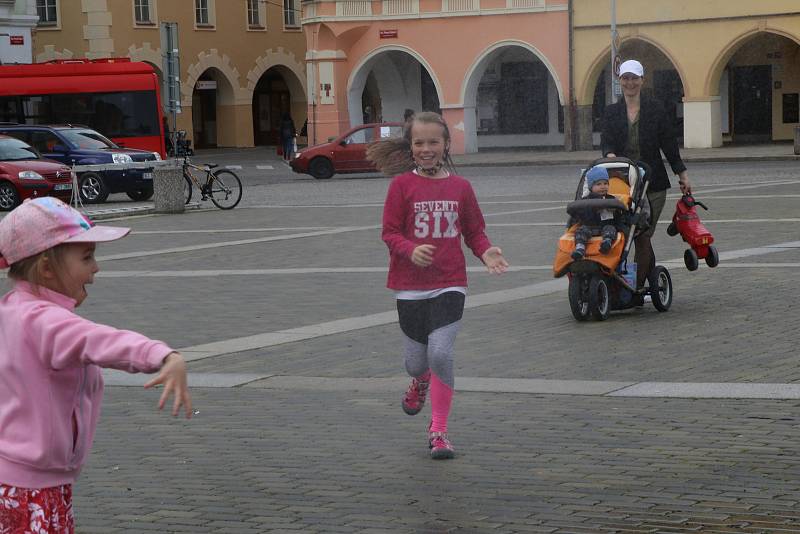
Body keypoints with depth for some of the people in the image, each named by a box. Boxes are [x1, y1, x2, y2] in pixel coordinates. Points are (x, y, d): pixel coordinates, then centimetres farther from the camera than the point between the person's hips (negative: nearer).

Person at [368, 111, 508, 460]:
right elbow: (390, 232, -4)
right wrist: (411, 250, -24)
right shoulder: (402, 185, -3)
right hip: (410, 286, 0)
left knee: (440, 354, -15)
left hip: (450, 284, 0)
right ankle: (420, 382, 50)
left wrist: (486, 252, -10)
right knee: (416, 361, 8)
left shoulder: (460, 187, 3)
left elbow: (474, 231, 10)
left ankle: (439, 430, 0)